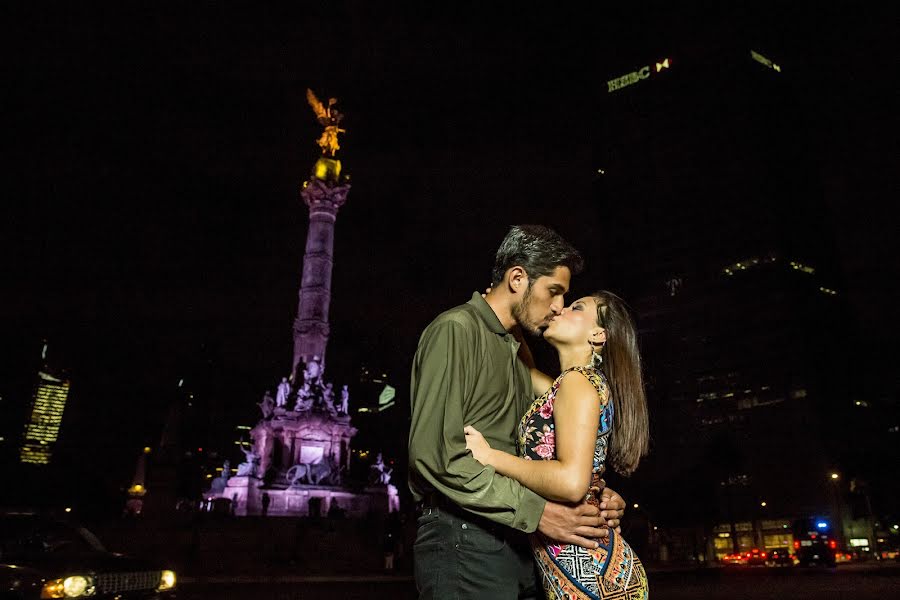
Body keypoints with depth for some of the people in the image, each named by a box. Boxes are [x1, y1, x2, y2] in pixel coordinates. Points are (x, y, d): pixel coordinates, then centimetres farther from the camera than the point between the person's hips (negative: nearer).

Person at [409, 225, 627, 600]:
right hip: (464, 540, -9)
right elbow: (435, 454, -20)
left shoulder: (517, 352, 20)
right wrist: (535, 512, -20)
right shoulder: (456, 330, -10)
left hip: (516, 540, 9)